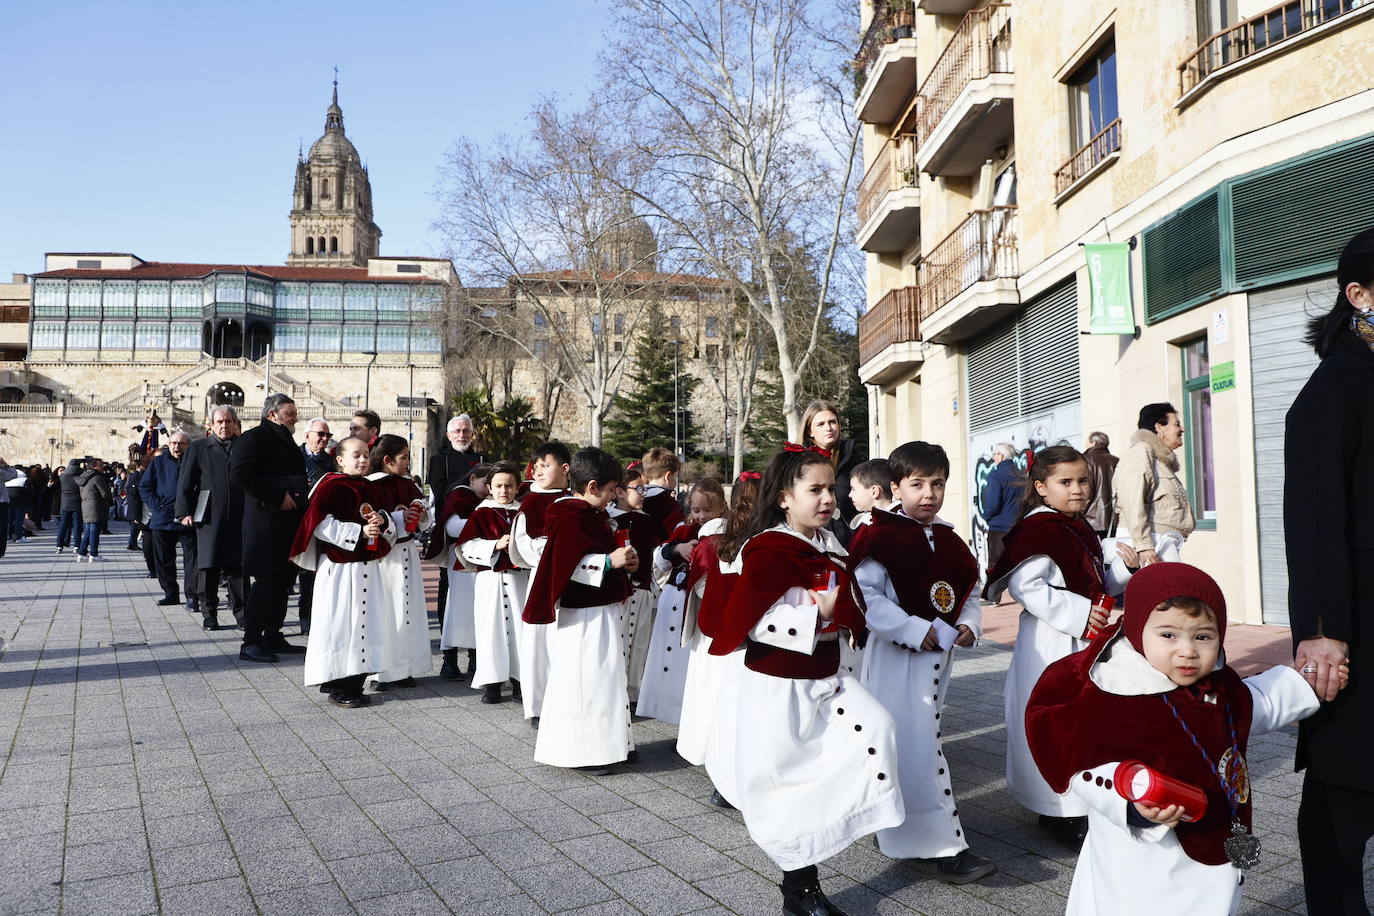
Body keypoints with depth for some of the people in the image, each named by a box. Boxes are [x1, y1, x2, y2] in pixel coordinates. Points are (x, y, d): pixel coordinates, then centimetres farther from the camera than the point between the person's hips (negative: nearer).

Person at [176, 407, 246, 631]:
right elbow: (185, 482, 6)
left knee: (238, 564, 3)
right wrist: (185, 512, -3)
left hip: (239, 517, 1)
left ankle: (240, 610, 11)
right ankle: (208, 613, 11)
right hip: (209, 517, -1)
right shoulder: (199, 448, 9)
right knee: (208, 565, 2)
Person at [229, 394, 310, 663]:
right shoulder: (254, 438, -9)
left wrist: (298, 500, 13)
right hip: (266, 522, -9)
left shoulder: (286, 440, 20)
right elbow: (239, 475, -21)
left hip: (288, 523, 9)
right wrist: (277, 496, -22)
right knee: (265, 580, -8)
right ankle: (250, 643, -2)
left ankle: (273, 636, 21)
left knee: (283, 580, 12)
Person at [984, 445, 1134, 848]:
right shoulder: (1038, 529, -16)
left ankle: (1083, 803, 33)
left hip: (1086, 641, 10)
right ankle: (1061, 814, 8)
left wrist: (1124, 568, 7)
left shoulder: (1081, 530, 14)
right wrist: (1077, 613, -27)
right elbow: (1025, 586, -26)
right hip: (1051, 645, -10)